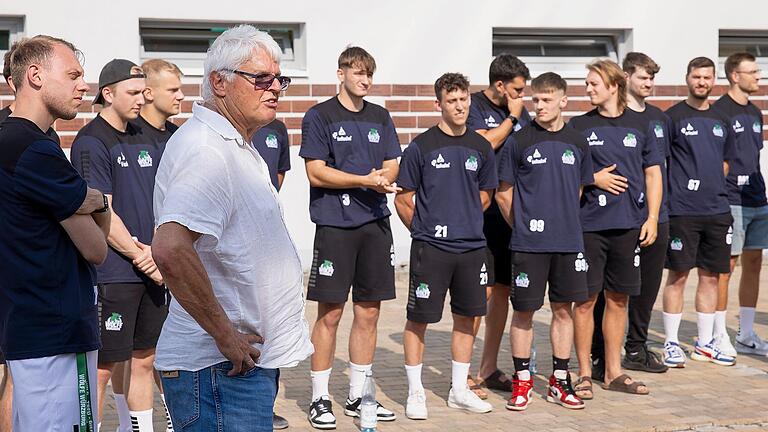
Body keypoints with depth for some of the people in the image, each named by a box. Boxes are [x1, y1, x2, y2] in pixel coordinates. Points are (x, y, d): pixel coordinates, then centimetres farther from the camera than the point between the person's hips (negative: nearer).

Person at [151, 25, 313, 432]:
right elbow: (170, 249, -32)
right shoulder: (204, 150, -18)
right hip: (222, 367, -10)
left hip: (249, 357, 10)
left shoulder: (237, 148, 16)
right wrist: (226, 335, -24)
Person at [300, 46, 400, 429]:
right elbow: (316, 173, -8)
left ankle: (358, 395, 19)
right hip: (335, 225, -5)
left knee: (368, 312, 8)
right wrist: (366, 180, -14)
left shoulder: (380, 117, 15)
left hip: (375, 223, 5)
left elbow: (391, 166, 14)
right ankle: (320, 398, 8)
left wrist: (381, 180, -9)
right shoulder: (319, 117, -1)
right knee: (330, 313, -2)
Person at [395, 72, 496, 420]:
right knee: (418, 319, 1)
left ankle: (459, 391, 22)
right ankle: (415, 393, 12)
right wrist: (424, 230, 3)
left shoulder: (480, 148, 7)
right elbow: (403, 199, -1)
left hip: (472, 247, 5)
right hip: (430, 248, -4)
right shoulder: (421, 147, -6)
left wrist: (464, 223, 13)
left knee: (466, 317, 10)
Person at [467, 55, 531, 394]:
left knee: (502, 290, 10)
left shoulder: (520, 111, 15)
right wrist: (512, 118, -8)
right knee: (481, 291, -10)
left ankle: (489, 369, 20)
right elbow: (485, 143, -20)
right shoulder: (473, 106, -5)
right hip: (481, 213, -7)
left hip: (511, 213, 7)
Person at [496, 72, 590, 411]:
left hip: (568, 242, 3)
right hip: (528, 243, -3)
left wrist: (565, 223, 15)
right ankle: (522, 382, 13)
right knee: (524, 310, 2)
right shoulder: (519, 142, -4)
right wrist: (521, 226, 6)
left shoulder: (577, 143, 6)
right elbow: (503, 194, 2)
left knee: (563, 309, 8)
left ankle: (559, 382, 18)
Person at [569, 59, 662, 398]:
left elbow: (653, 174, 10)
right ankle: (584, 373, 11)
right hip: (590, 224, -2)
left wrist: (652, 218, 2)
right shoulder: (579, 126, 2)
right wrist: (594, 179, -10)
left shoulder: (637, 125, 7)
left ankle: (614, 372, 20)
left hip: (630, 226, 2)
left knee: (618, 299, 10)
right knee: (586, 299, 0)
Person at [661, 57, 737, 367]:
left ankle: (705, 344, 20)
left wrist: (712, 185, 12)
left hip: (717, 210, 6)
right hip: (682, 210, -5)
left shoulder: (721, 121, 14)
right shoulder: (673, 117, -3)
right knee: (678, 275, -1)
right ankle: (671, 344, 7)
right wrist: (681, 186, -8)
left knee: (711, 276, 10)